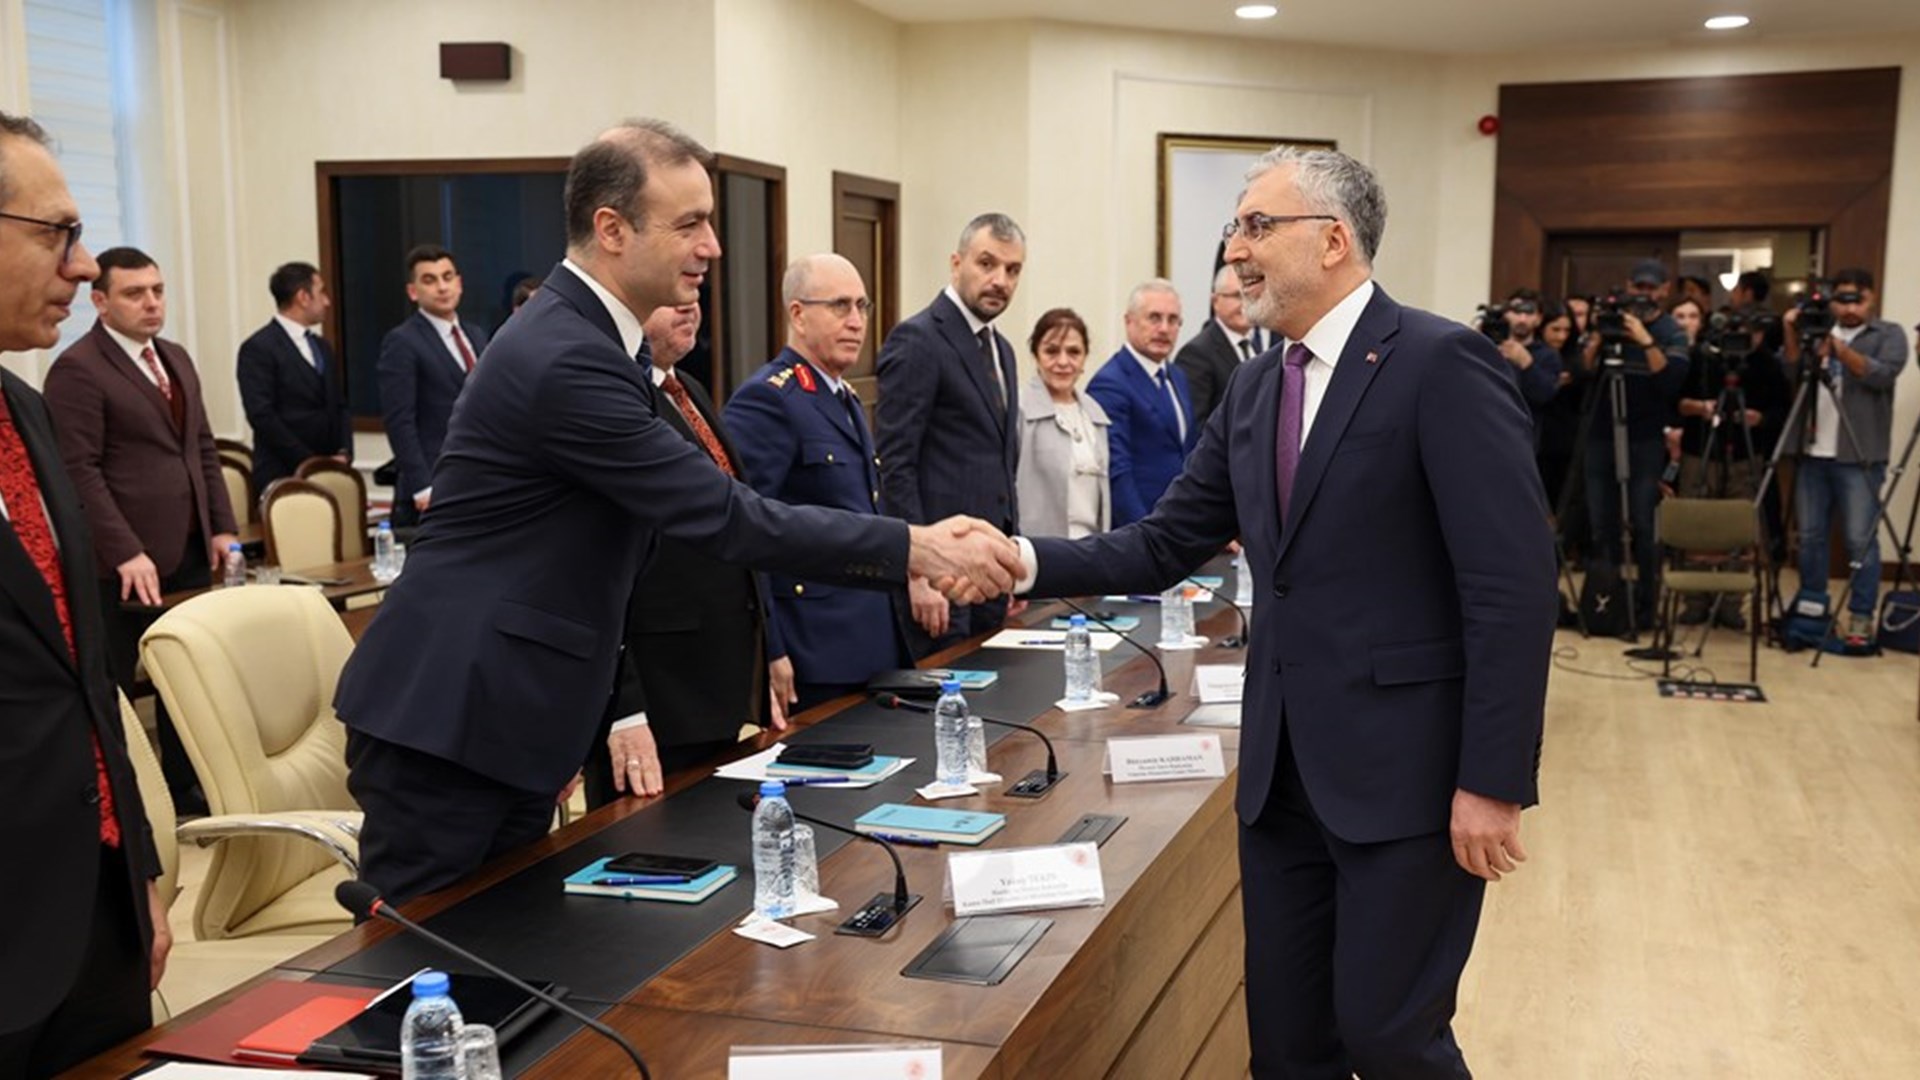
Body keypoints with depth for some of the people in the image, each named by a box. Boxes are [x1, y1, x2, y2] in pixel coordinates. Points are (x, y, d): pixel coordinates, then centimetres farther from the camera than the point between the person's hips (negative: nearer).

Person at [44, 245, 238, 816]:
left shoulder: (176, 358, 15)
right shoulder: (78, 368, -10)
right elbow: (79, 470, -16)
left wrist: (222, 527, 10)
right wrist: (126, 552, -22)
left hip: (189, 554, 7)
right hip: (127, 563, -7)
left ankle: (187, 791, 24)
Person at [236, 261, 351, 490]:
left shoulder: (322, 348, 18)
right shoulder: (258, 348, -6)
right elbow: (262, 416, -14)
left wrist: (343, 453, 1)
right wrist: (310, 462, -15)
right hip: (282, 476, -6)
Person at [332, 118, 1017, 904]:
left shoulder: (584, 335, 10)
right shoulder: (565, 358, -22)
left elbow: (698, 514, 10)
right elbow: (724, 516, -22)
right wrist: (917, 549, -18)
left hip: (512, 719, 10)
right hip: (446, 719, -10)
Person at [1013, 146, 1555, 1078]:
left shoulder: (1443, 364, -13)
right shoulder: (1254, 389, 11)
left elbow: (1513, 588, -17)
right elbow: (1165, 546, 10)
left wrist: (1493, 783, -19)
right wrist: (1028, 561, -6)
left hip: (1406, 767, -7)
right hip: (1284, 768, 7)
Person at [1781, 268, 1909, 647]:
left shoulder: (1889, 334, 4)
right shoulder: (1816, 333, 15)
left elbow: (1883, 375, -13)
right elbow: (1793, 375, 4)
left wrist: (1839, 348, -24)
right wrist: (1792, 336, -10)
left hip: (1858, 458, -4)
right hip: (1812, 453, 4)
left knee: (1861, 540, -5)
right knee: (1810, 536, 7)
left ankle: (1861, 617, 0)